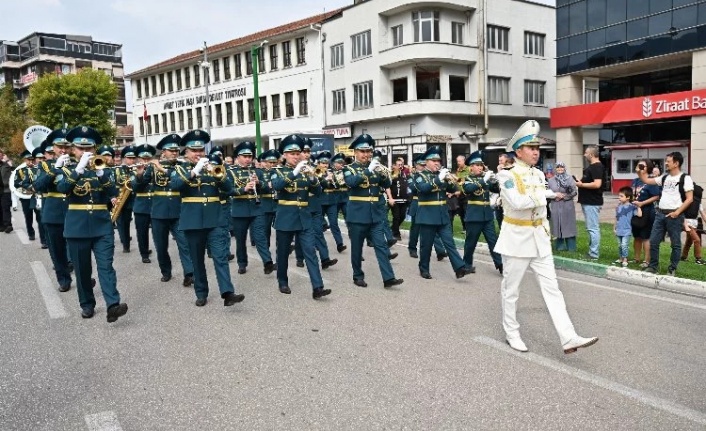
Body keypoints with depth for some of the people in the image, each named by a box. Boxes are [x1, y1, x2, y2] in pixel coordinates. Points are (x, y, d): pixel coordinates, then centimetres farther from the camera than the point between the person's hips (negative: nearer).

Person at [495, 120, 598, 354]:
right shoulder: (507, 175, -13)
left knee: (551, 288, 2)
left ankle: (568, 338, 1)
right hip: (516, 239, -6)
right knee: (511, 289, 7)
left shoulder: (539, 174, 9)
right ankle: (512, 333, 23)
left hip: (539, 240, 7)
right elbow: (517, 202, -29)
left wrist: (547, 232, 14)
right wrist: (545, 194, -17)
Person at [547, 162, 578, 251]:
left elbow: (574, 192, -1)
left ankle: (571, 247, 5)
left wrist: (564, 196, -12)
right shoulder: (551, 180, 10)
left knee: (569, 225, -1)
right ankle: (560, 246, 11)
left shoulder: (570, 178, 4)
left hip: (568, 205, -2)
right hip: (555, 206, 2)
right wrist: (555, 194, -9)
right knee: (557, 225, 2)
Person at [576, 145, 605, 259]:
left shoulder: (597, 167, -15)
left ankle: (594, 254, -2)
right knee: (592, 228, 15)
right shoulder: (592, 166, 16)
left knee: (593, 228, -6)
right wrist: (581, 182, 8)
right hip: (588, 202, 11)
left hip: (592, 203, -11)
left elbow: (597, 184, -26)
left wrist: (582, 184, -16)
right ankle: (592, 251, 22)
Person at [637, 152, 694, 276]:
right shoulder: (664, 177, 13)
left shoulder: (685, 178, -5)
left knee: (675, 244, 5)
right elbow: (646, 180, 22)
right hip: (660, 214, 6)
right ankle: (653, 266, 15)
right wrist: (640, 172, 6)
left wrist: (677, 212, -15)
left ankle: (672, 269, 14)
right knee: (653, 241, 5)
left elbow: (689, 199, -10)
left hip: (674, 215, -6)